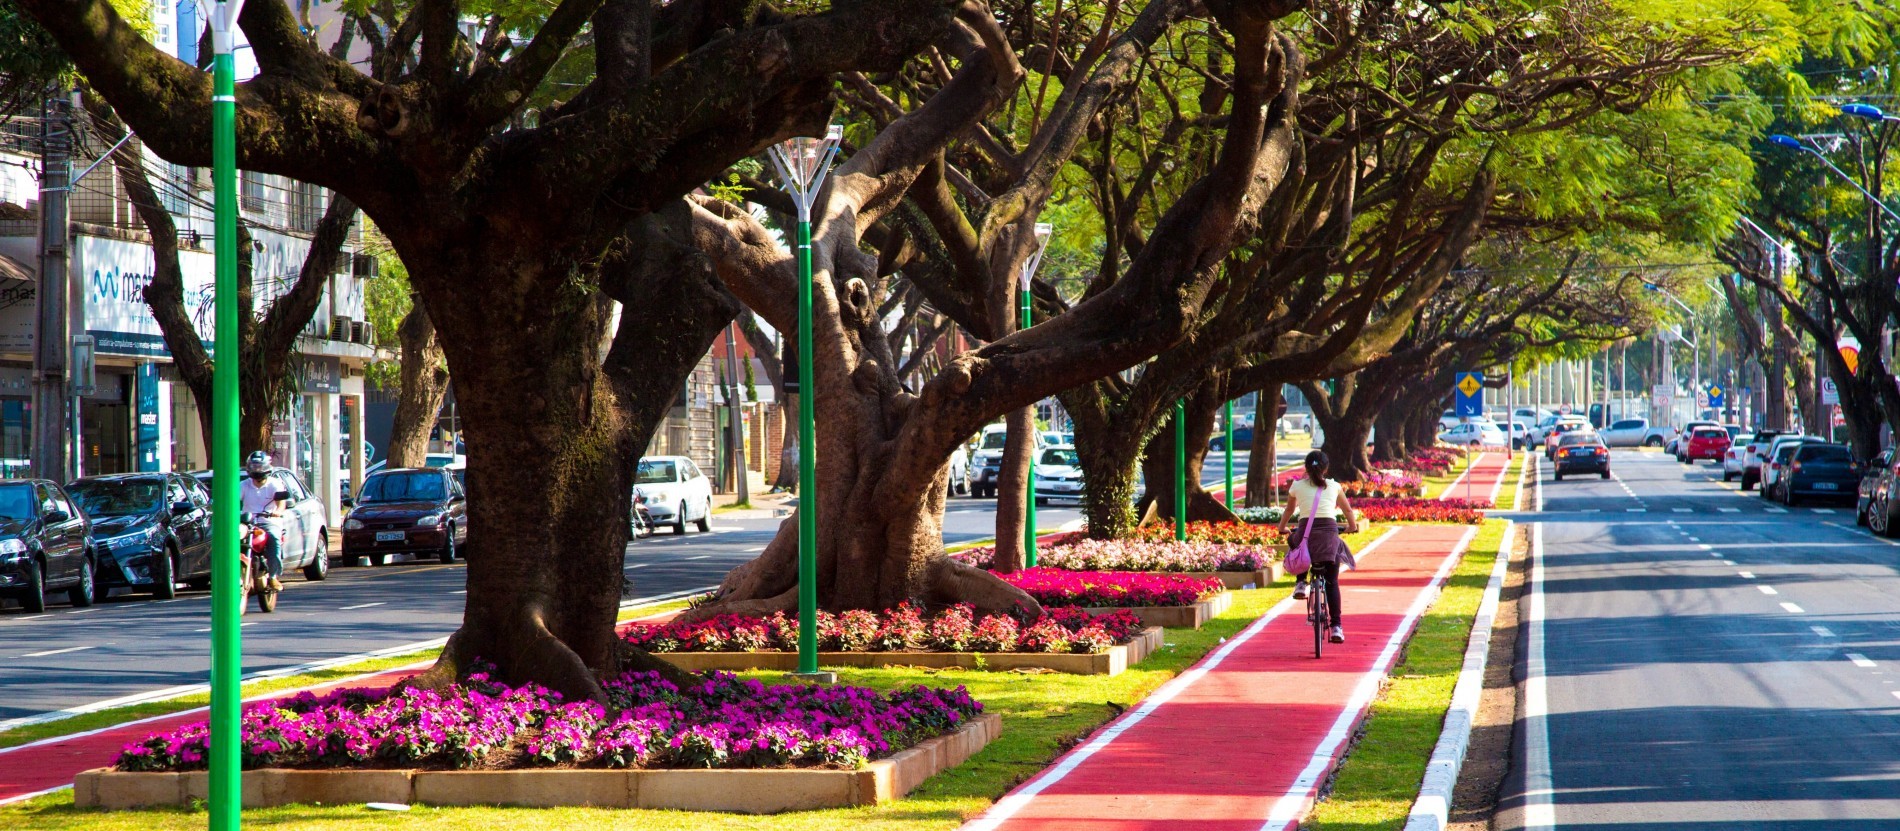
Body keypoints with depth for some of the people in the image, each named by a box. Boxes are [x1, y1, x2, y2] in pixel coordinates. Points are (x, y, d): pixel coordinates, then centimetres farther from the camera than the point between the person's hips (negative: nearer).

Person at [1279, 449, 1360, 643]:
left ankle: (1301, 583, 17)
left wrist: (1282, 528, 47)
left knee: (1294, 541, 36)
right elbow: (1348, 511, 27)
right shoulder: (1334, 487, 16)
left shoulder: (1297, 486, 14)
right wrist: (1352, 527, 46)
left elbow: (1289, 510, 29)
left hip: (1305, 531, 0)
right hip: (1329, 532, 0)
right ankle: (1336, 626, -4)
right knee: (1332, 582, 9)